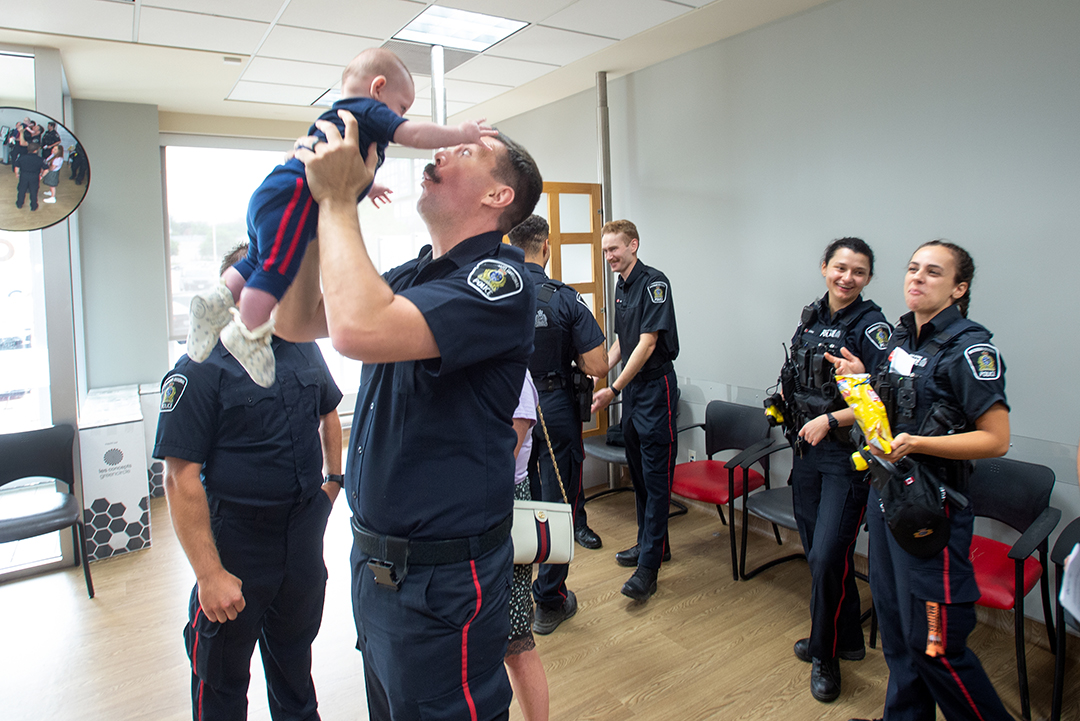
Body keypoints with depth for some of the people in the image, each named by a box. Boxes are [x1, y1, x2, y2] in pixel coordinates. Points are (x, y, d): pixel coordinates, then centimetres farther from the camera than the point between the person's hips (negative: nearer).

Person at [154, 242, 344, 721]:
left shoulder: (304, 350, 2)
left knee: (294, 655, 25)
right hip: (237, 535, -5)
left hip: (305, 533, 5)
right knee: (222, 675, 14)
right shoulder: (201, 371, -17)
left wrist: (333, 477, 14)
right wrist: (209, 573, -21)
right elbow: (182, 479, -20)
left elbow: (328, 410, 21)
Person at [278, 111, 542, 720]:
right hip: (376, 559, 9)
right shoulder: (412, 276, 8)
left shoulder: (500, 279, -19)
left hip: (443, 578, -8)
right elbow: (297, 321, 10)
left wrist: (338, 200, -20)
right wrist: (320, 199, 2)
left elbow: (361, 330, -34)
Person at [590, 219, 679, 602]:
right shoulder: (621, 287, 13)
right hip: (632, 388, 9)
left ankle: (648, 565, -2)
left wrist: (613, 390, -20)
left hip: (656, 388, -9)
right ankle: (651, 543, 29)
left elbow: (648, 343, -19)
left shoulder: (654, 283, -14)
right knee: (638, 472, 15)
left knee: (656, 477, -5)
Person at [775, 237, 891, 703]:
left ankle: (826, 656, 17)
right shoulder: (811, 316, 9)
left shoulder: (871, 327, -12)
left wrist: (830, 421, -21)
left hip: (847, 457, -7)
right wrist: (788, 401, 3)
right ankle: (846, 640, 36)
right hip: (807, 450, 7)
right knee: (816, 550, 15)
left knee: (828, 556, -5)